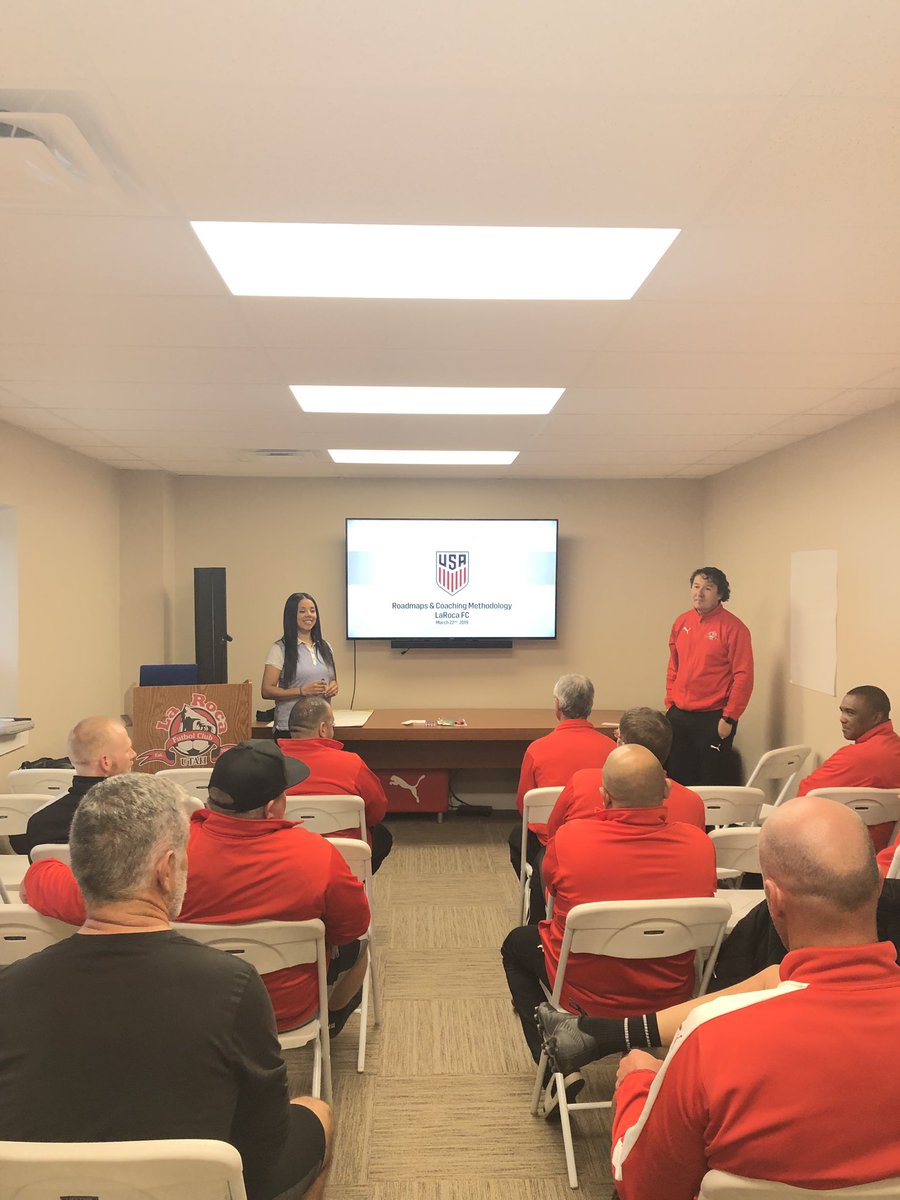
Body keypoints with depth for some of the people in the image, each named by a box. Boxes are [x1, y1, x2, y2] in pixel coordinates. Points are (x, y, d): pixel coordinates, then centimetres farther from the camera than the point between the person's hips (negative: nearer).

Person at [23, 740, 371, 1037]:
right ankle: (331, 1019, 54)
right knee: (356, 945, 27)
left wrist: (36, 873, -3)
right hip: (289, 1010, -2)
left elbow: (75, 897, -24)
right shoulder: (317, 854, -31)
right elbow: (354, 926, -15)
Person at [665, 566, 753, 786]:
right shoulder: (682, 622, 8)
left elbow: (743, 676, -12)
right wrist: (670, 704, 12)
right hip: (679, 715, 6)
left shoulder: (733, 627, -10)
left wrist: (729, 718, -13)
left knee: (713, 782, 5)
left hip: (713, 718, -5)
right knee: (677, 780, 13)